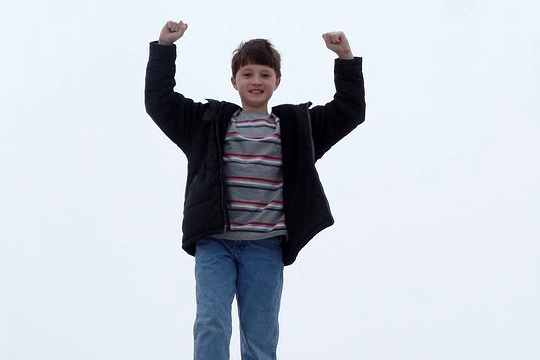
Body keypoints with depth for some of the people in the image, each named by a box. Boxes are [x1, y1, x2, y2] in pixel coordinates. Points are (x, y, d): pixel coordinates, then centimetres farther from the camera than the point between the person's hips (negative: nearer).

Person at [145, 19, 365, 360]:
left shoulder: (297, 126, 12)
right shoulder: (209, 121, 11)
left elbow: (350, 110, 13)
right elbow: (159, 100, 12)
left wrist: (346, 59, 6)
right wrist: (164, 47, 7)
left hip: (265, 248, 1)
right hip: (214, 243, 0)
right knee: (211, 327, -12)